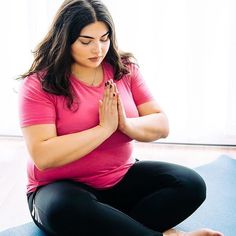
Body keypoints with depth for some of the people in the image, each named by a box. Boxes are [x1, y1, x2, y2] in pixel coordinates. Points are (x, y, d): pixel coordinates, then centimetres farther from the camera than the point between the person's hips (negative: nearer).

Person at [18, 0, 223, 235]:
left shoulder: (126, 69, 1)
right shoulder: (39, 84, -12)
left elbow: (162, 125, -1)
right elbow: (43, 157, -22)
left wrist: (126, 125, -22)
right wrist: (105, 128, -22)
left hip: (123, 178, 4)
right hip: (63, 188, -3)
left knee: (190, 184, -15)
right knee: (63, 210, -38)